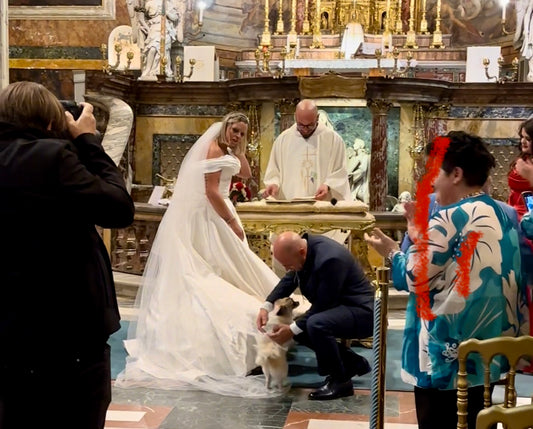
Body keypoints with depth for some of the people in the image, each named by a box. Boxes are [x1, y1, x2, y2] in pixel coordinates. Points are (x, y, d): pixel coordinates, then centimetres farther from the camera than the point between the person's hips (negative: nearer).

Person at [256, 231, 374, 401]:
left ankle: (340, 381, -12)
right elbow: (289, 279, 9)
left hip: (360, 311, -10)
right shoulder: (304, 245, -5)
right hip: (338, 306, 10)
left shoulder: (329, 259, -31)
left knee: (315, 324, -32)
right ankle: (353, 362, 17)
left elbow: (322, 304, -24)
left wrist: (293, 329, -19)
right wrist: (266, 306, -3)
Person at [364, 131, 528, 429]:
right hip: (490, 348, 8)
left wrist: (392, 251, 4)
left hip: (447, 352, -8)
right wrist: (422, 230, 18)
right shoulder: (505, 216, 7)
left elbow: (413, 279, -15)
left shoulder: (450, 218, -17)